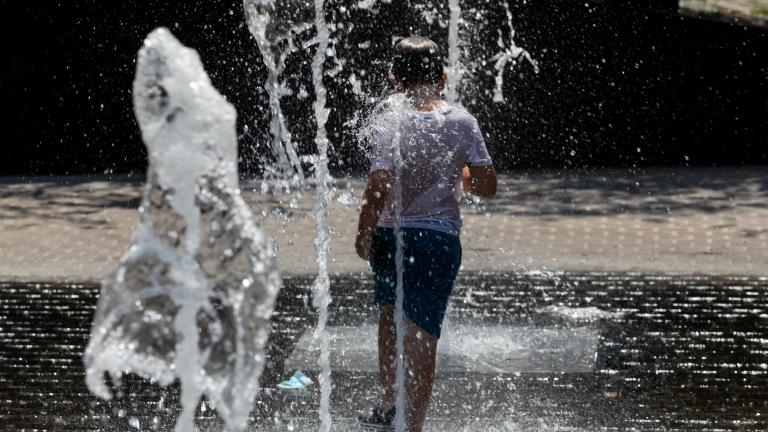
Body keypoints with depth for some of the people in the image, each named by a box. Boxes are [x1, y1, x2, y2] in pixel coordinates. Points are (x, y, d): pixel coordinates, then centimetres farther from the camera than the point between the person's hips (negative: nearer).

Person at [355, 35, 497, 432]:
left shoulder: (390, 127, -11)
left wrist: (363, 235, -3)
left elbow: (378, 190, -16)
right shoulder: (462, 123, -4)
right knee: (421, 338, 3)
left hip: (391, 236, 0)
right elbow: (487, 186, -2)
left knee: (390, 313, 26)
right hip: (440, 237, 0)